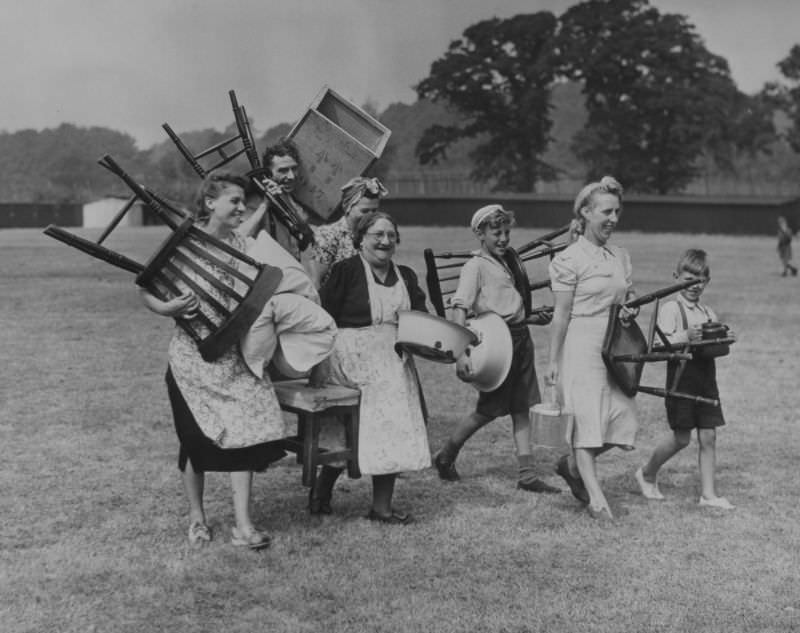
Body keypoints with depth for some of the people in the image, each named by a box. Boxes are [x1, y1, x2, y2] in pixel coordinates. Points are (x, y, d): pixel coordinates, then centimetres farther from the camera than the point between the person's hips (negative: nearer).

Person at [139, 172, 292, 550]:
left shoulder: (239, 244, 7)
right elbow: (147, 291, -3)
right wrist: (170, 308, -21)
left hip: (233, 353, 3)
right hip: (191, 355, -3)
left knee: (243, 430, -6)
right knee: (196, 438, 3)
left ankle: (243, 525, -2)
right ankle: (196, 518, 23)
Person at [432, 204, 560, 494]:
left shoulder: (504, 262, 17)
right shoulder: (476, 266, -9)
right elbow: (460, 308, -20)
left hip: (521, 337, 8)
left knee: (521, 408, 5)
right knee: (489, 409, -1)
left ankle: (527, 475, 7)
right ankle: (446, 456, 19)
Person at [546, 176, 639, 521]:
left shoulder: (621, 256, 12)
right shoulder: (569, 259, -7)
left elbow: (628, 295, 22)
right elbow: (561, 315, -7)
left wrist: (630, 309, -3)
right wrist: (553, 361, -6)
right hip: (582, 346, -7)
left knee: (622, 417, 3)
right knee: (586, 416, -5)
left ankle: (571, 464, 26)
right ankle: (596, 497, -3)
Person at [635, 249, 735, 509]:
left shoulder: (708, 312, 13)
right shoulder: (671, 309, -5)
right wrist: (686, 336, -30)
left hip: (706, 379, 5)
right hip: (681, 379, -5)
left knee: (708, 436, 3)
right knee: (681, 438, 0)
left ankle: (708, 494, 8)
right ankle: (647, 474, 23)